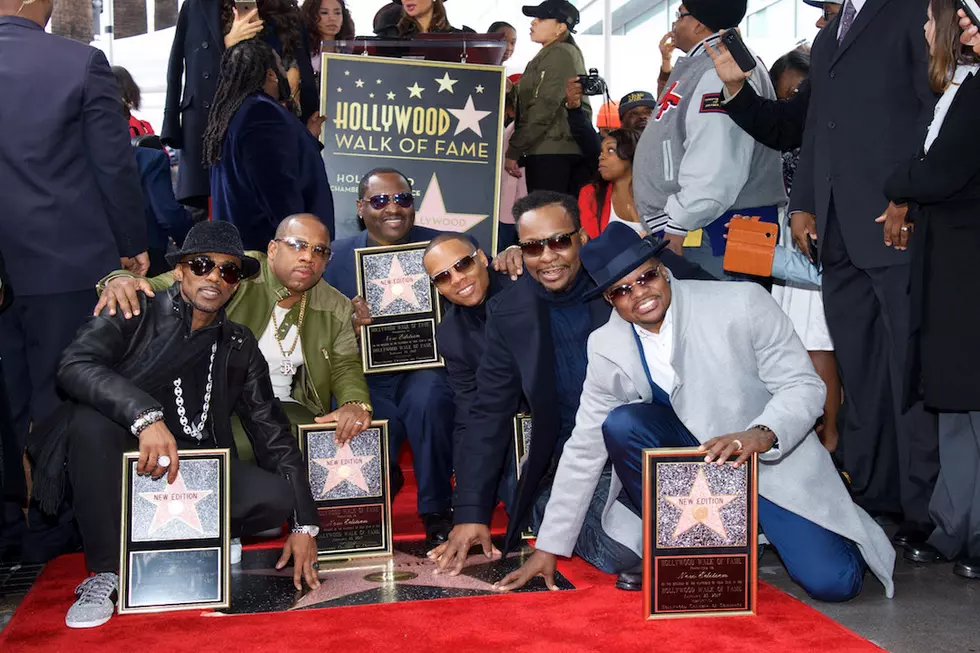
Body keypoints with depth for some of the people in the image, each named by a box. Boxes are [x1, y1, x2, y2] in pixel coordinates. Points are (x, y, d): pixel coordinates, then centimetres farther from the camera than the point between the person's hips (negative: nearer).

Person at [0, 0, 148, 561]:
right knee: (57, 396, 8)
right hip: (67, 261, -3)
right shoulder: (82, 63, -11)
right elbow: (115, 164, -9)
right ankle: (48, 529, 19)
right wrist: (132, 243, 3)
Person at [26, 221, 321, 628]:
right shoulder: (137, 313, -3)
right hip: (126, 461, -2)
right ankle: (103, 573, -17)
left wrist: (305, 525, -2)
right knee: (92, 416, -33)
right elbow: (75, 365, -21)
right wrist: (146, 415, -38)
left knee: (277, 496, -21)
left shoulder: (240, 347, 7)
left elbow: (272, 434, 5)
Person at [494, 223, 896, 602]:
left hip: (775, 460, -3)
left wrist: (760, 435, -36)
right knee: (622, 424, -25)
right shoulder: (607, 348, -7)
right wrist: (548, 549, -2)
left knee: (831, 582, -21)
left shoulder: (743, 304, -18)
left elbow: (804, 386, -14)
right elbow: (584, 449, -2)